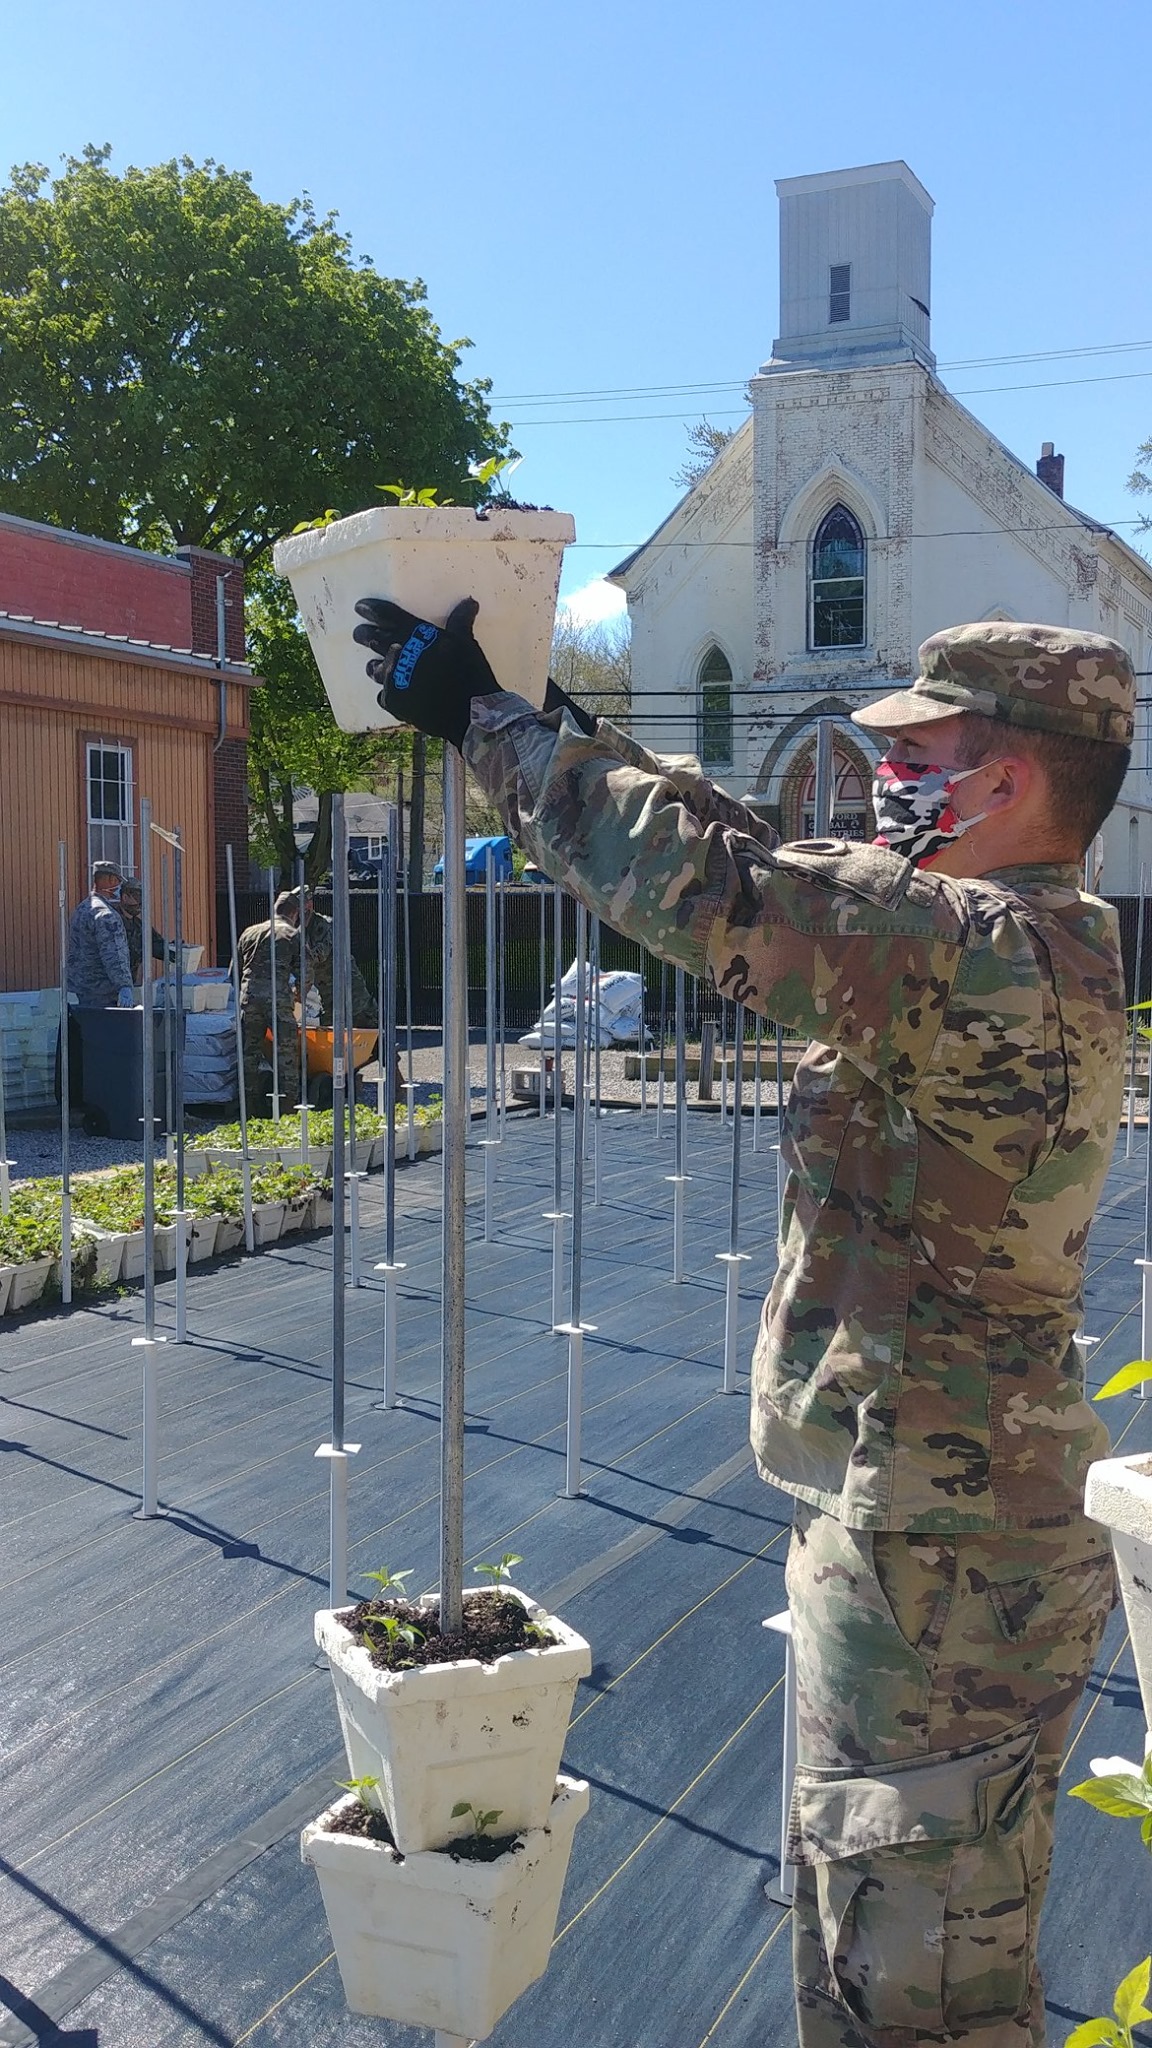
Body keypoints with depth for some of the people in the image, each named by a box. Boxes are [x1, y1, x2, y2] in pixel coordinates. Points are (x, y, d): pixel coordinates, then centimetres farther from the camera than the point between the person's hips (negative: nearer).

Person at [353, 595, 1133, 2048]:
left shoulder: (991, 951, -23)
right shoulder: (1035, 947, 8)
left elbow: (711, 886, -28)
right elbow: (775, 879, 15)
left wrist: (484, 719, -15)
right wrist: (578, 751, 15)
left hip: (934, 1558, -10)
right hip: (921, 1522, 10)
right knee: (857, 1891, 27)